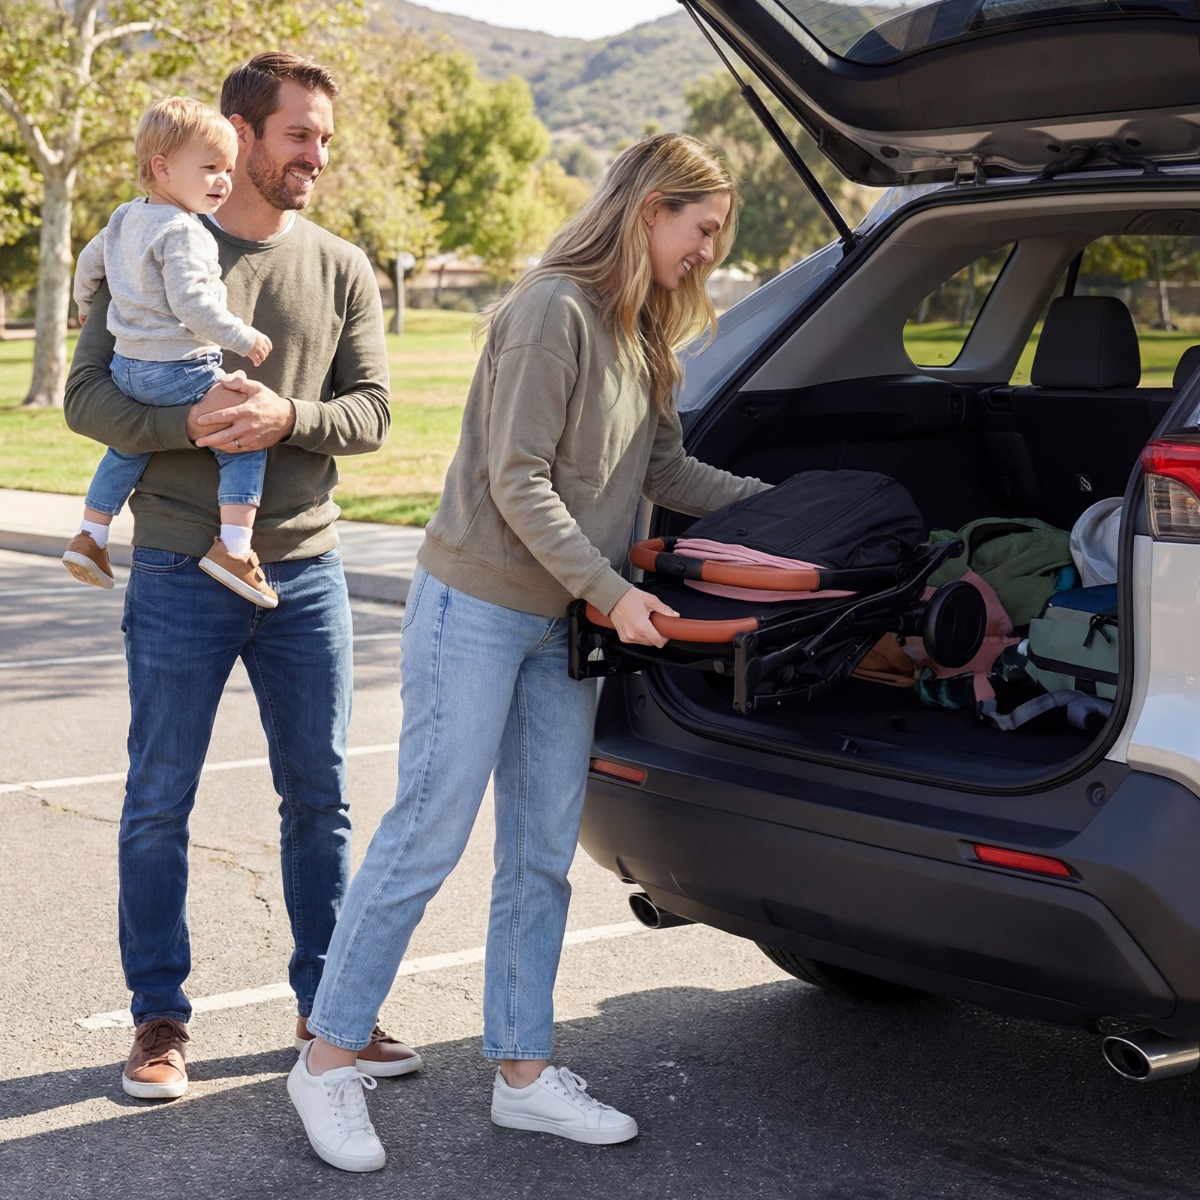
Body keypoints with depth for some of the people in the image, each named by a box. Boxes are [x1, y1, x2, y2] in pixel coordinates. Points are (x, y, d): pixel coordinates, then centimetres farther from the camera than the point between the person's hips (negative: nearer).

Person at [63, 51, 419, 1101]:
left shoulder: (342, 269, 8)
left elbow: (372, 411, 1)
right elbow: (87, 395, -4)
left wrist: (287, 416, -19)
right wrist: (189, 425, -21)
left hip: (306, 571, 3)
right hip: (181, 572, -3)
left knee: (320, 800, 9)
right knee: (160, 805, 4)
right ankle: (160, 1019, 16)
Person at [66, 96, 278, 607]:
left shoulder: (125, 217, 12)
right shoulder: (182, 232, -17)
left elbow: (89, 261, 27)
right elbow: (192, 304, -25)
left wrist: (85, 304, 45)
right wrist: (245, 338, -17)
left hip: (126, 367, 10)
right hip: (179, 372, -9)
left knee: (128, 446, 30)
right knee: (245, 436, -6)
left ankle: (90, 534, 37)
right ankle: (233, 546, -16)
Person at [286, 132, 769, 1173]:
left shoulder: (645, 335, 12)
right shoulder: (554, 309, -16)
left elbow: (667, 471, 17)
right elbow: (518, 481, -19)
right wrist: (609, 591, -21)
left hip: (563, 623, 9)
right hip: (477, 607, -9)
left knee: (543, 853, 10)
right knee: (427, 838, -3)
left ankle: (524, 1072, 19)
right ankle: (329, 1059, 9)